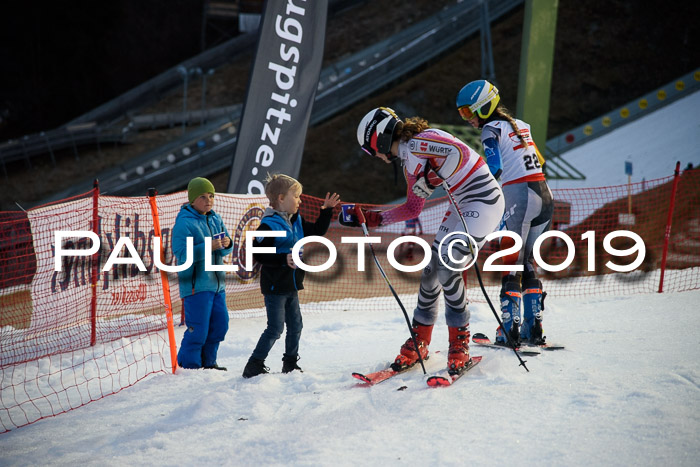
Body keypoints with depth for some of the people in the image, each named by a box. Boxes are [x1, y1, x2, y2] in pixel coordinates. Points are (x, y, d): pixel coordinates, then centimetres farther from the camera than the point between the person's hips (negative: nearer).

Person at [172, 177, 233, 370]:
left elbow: (225, 251, 17)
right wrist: (207, 247, -27)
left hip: (216, 282, 8)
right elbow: (182, 254, -19)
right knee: (198, 329, -7)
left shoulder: (216, 219, 12)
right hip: (196, 284, -8)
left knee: (220, 324, 11)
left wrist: (227, 244, -7)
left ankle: (208, 362, 25)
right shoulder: (184, 223, -11)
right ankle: (189, 365, 6)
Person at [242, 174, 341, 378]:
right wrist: (283, 259, -28)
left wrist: (326, 211, 11)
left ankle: (290, 364, 25)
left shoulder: (296, 221, 10)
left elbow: (316, 231, 23)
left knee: (295, 325, 12)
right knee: (275, 328, -9)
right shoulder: (269, 224, -16)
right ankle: (254, 366, -3)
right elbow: (258, 253, -21)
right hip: (275, 286, -9)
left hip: (291, 286, 9)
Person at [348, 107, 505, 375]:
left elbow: (459, 153, -29)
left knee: (448, 268, -17)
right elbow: (413, 209, 20)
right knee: (432, 268, 6)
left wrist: (432, 180, -23)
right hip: (461, 205, 10)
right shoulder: (409, 161, 13)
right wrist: (374, 219, 17)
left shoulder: (418, 144, -17)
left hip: (483, 199, -10)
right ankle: (419, 343, 17)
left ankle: (460, 345, -5)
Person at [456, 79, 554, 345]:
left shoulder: (491, 129, -4)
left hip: (519, 196, -7)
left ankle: (510, 328, -8)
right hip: (544, 195, 7)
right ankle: (533, 328, 9)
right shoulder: (519, 125, 19)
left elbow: (494, 166, -19)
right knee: (527, 263, 13)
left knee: (512, 264, -3)